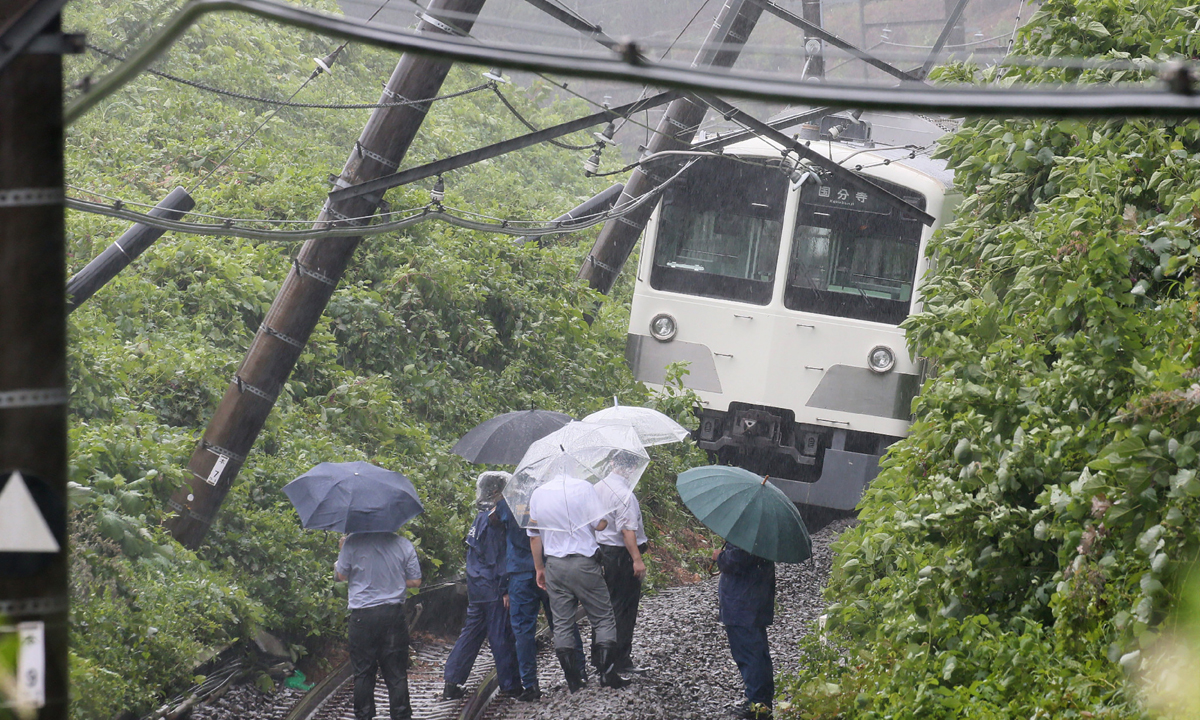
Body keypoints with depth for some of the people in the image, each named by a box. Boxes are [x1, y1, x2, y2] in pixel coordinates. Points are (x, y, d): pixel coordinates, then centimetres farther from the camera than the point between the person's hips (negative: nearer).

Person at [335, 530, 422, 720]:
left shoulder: (352, 542, -9)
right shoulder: (404, 545, -4)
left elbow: (341, 575, 2)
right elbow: (415, 581, 1)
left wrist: (342, 549, 19)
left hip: (362, 616, -1)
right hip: (393, 614, 1)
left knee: (363, 672, 9)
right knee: (396, 673, 6)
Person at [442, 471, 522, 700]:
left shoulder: (480, 517, 13)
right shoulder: (493, 518, -15)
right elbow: (500, 557, -18)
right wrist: (505, 589, -17)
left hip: (476, 585, 9)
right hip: (492, 587, -9)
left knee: (472, 631, 13)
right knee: (501, 635, -2)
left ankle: (452, 682, 12)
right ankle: (509, 685, 5)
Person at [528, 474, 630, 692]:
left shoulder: (537, 494, 5)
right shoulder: (583, 487, -9)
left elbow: (534, 536, 10)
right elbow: (600, 524, -12)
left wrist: (539, 568, 20)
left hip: (554, 565, 3)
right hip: (583, 563, -3)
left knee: (561, 624, 8)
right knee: (603, 618, 7)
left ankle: (572, 679, 6)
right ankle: (607, 673, 0)